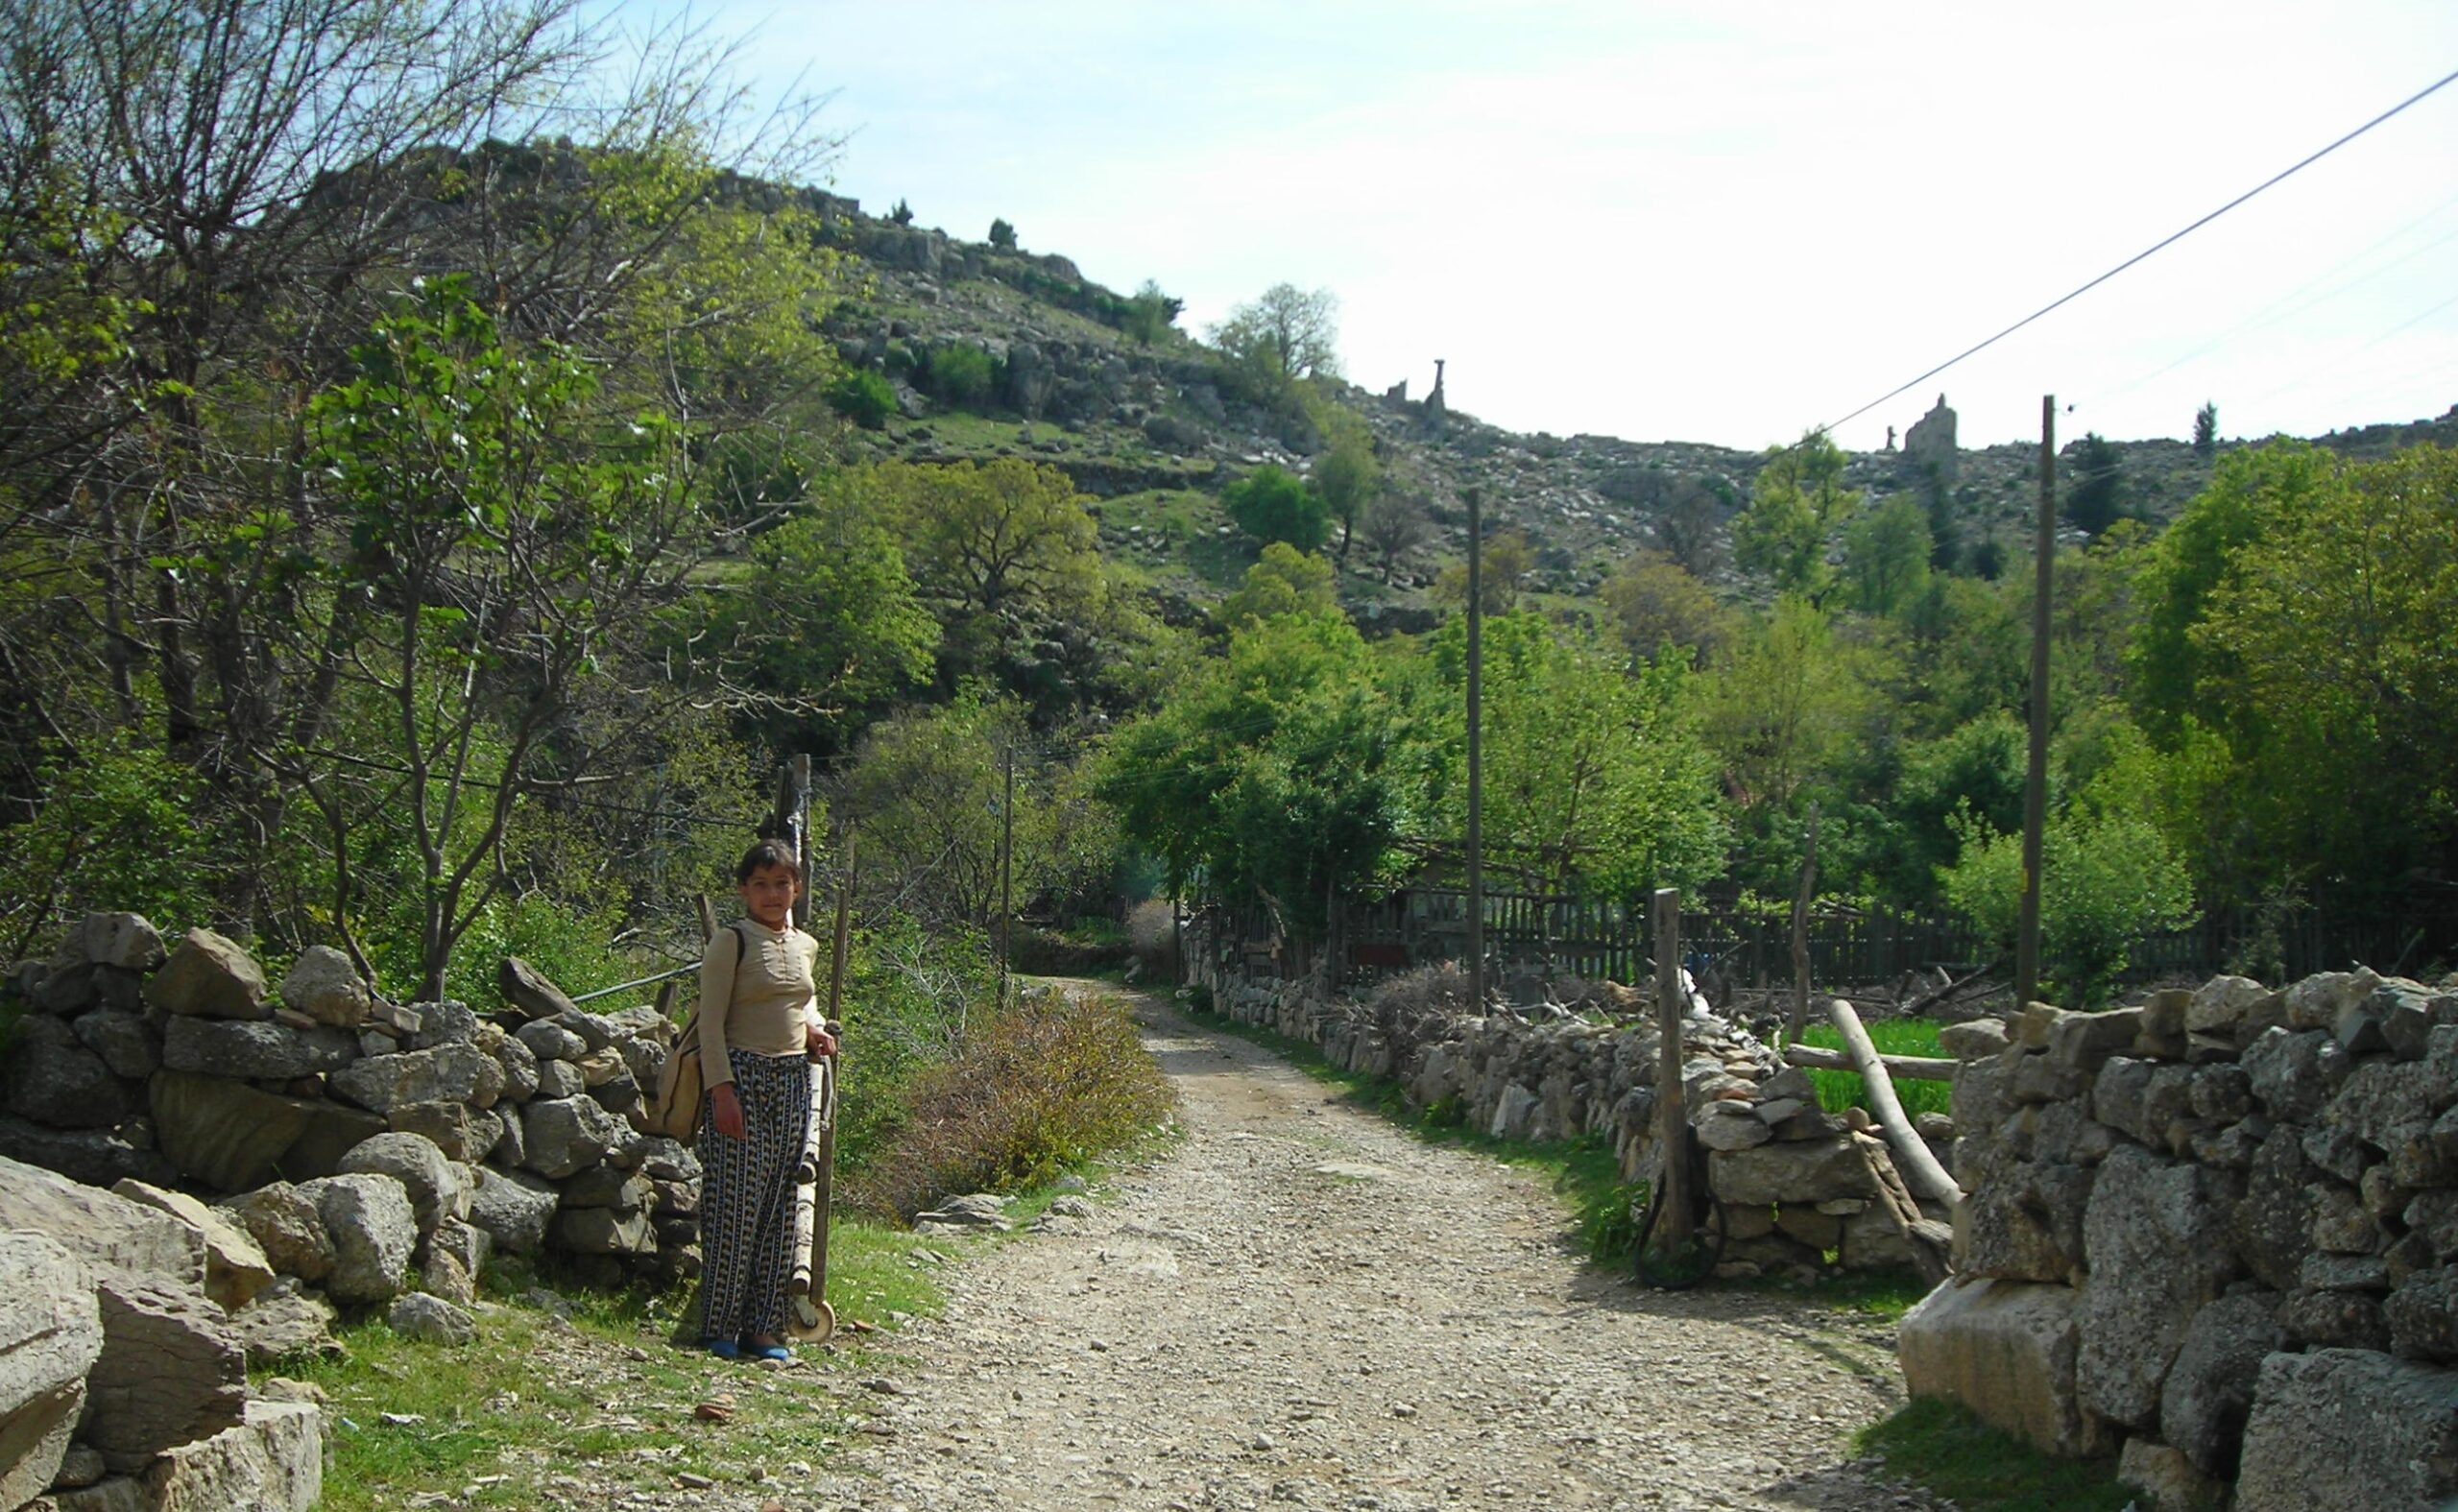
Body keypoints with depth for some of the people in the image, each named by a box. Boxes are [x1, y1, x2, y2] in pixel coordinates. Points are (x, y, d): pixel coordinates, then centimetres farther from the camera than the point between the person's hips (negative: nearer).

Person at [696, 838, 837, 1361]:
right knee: (735, 1203, -7)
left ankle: (763, 1327, 14)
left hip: (793, 1082, 6)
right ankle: (719, 1327, 3)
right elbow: (711, 1021, -9)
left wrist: (813, 1026, 9)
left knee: (779, 1206, 7)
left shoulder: (806, 946, 13)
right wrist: (722, 1088, -17)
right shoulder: (730, 943, -5)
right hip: (742, 1078, -6)